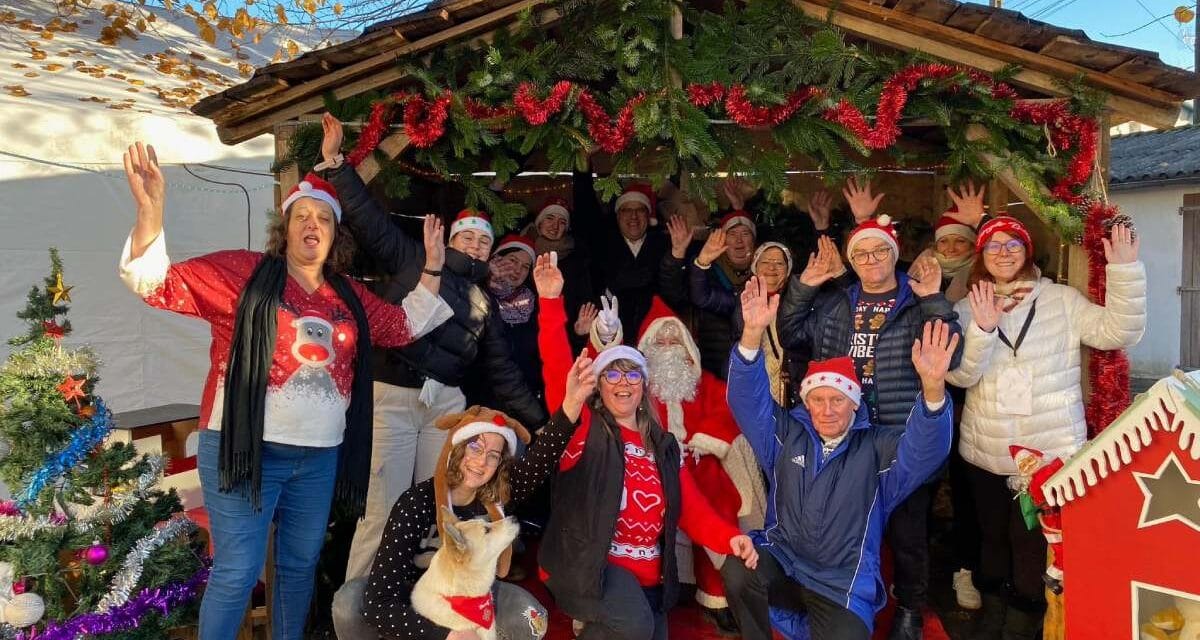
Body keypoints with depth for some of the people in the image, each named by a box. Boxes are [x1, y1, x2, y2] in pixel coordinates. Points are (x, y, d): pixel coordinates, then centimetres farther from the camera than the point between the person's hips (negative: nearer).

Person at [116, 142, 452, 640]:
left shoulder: (349, 296, 9)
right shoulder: (243, 272, -4)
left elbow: (405, 325, 17)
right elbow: (157, 283, -9)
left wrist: (432, 268, 11)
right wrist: (150, 210, -25)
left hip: (320, 455, 5)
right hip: (246, 448, -5)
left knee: (300, 565, 18)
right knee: (238, 571, -1)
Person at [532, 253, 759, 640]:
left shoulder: (663, 446, 11)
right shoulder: (584, 428, -3)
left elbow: (693, 509, 6)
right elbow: (557, 372, -17)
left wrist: (730, 537, -13)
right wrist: (551, 301, -25)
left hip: (649, 578, 6)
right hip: (586, 565, -6)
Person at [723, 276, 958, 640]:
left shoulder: (878, 449, -1)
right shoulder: (787, 435, 4)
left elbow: (924, 449, -20)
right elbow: (749, 399, -8)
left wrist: (933, 388, -41)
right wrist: (753, 333, -26)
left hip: (843, 585, 0)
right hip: (781, 560, 1)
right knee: (737, 572, -29)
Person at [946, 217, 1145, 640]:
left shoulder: (1061, 299, -1)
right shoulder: (966, 309, 1)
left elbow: (1119, 333, -12)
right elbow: (959, 375, -10)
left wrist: (1124, 269, -21)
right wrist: (982, 330, -26)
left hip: (1049, 451, -2)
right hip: (986, 453, 2)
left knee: (1032, 542, 4)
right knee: (993, 536, 18)